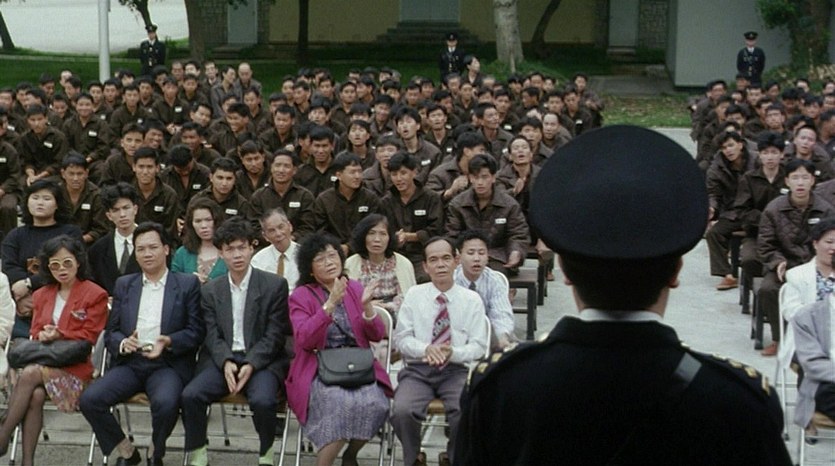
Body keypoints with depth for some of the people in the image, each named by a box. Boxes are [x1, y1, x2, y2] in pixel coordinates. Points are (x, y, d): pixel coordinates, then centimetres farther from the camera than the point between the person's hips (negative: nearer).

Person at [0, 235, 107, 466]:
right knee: (36, 395, -30)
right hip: (43, 360, 4)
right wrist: (43, 336, -5)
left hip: (74, 367, -4)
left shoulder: (95, 295, 5)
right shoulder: (42, 295, 23)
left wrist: (59, 334, -12)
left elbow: (89, 336, 0)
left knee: (30, 375, -32)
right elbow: (34, 332, 20)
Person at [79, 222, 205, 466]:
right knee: (89, 399, -22)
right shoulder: (124, 285, 18)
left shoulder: (188, 284, 7)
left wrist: (168, 342, -18)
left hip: (168, 364, -3)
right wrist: (123, 343, -9)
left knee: (165, 402, -35)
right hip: (130, 363, 4)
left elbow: (196, 331, 1)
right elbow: (111, 332, 15)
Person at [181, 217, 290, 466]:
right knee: (190, 395, -24)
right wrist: (226, 362, -16)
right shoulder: (210, 290, 13)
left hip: (261, 359, -3)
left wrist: (250, 364, -17)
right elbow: (212, 335, 5)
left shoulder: (275, 285, 2)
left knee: (263, 400, -33)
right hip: (222, 359, 3)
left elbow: (274, 335, -3)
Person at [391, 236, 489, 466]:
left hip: (456, 371, 0)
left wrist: (453, 353, -18)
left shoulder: (472, 299, 5)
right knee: (402, 411, -30)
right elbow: (401, 338, 4)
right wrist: (426, 349, -17)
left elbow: (478, 346, 3)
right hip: (418, 370, 1)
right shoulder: (414, 295, 6)